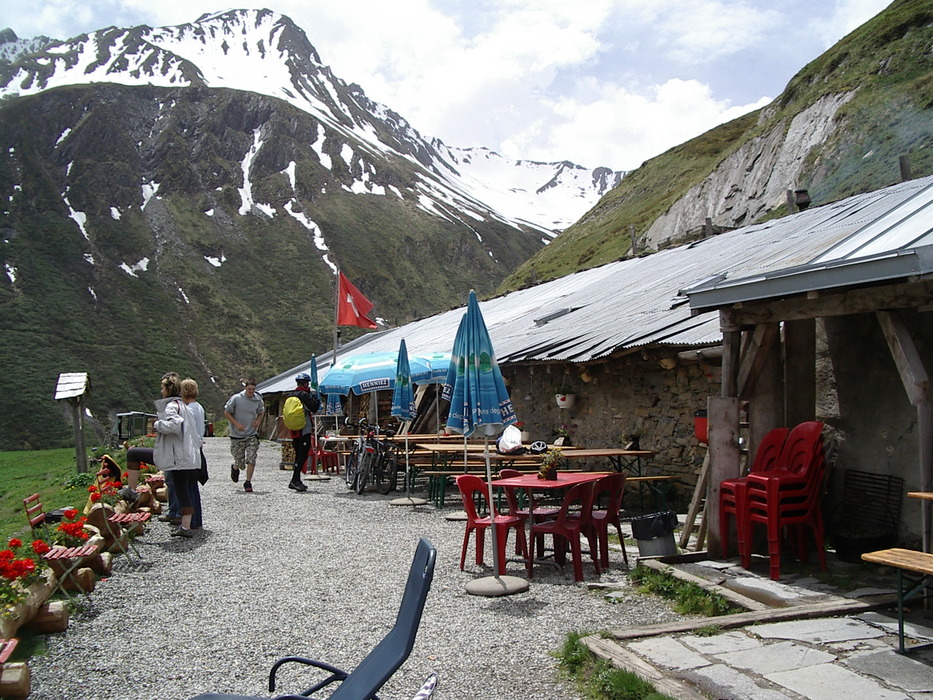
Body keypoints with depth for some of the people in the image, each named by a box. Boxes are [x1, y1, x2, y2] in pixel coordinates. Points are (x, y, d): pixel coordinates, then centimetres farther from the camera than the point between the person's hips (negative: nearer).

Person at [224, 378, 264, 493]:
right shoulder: (236, 398, -8)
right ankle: (235, 468, 41)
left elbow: (261, 412, 19)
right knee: (239, 461, 4)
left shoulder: (258, 400, 1)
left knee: (251, 460, -11)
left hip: (252, 435, 2)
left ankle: (248, 483, 2)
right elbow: (226, 412, 0)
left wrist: (258, 421, -1)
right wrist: (236, 424, -11)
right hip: (237, 436, -2)